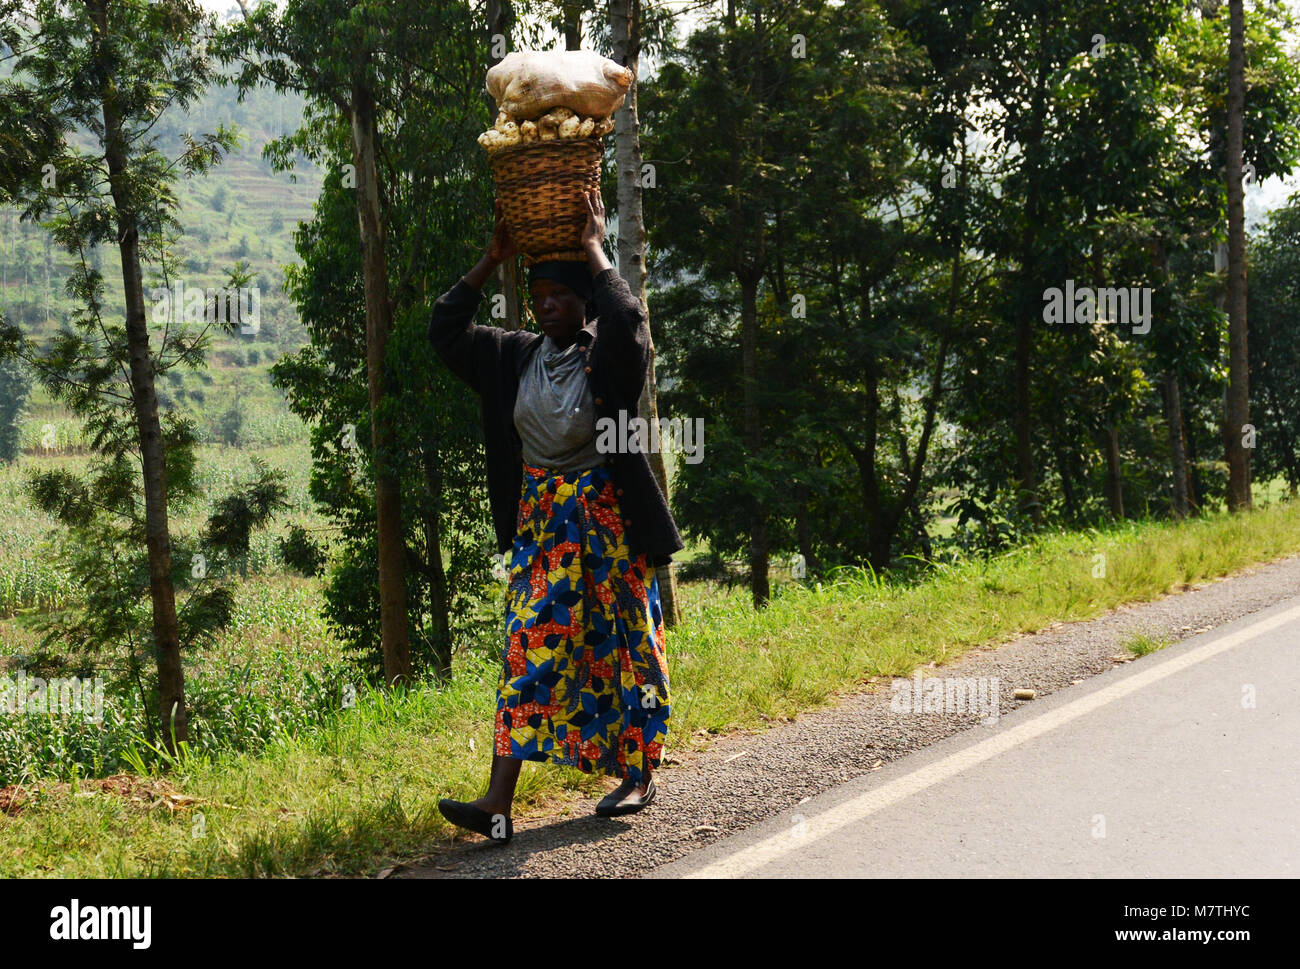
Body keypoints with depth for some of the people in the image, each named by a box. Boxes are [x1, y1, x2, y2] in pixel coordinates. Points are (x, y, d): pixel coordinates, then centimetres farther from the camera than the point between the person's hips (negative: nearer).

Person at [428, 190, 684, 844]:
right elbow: (445, 330, 3)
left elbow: (628, 319, -31)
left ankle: (639, 774, 24)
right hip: (539, 520, 4)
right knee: (527, 645, -3)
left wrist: (594, 248, -20)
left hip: (607, 518, -4)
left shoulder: (609, 354, -8)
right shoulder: (516, 356, 6)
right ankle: (499, 802, -9)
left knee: (622, 640, 6)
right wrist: (492, 260, -2)